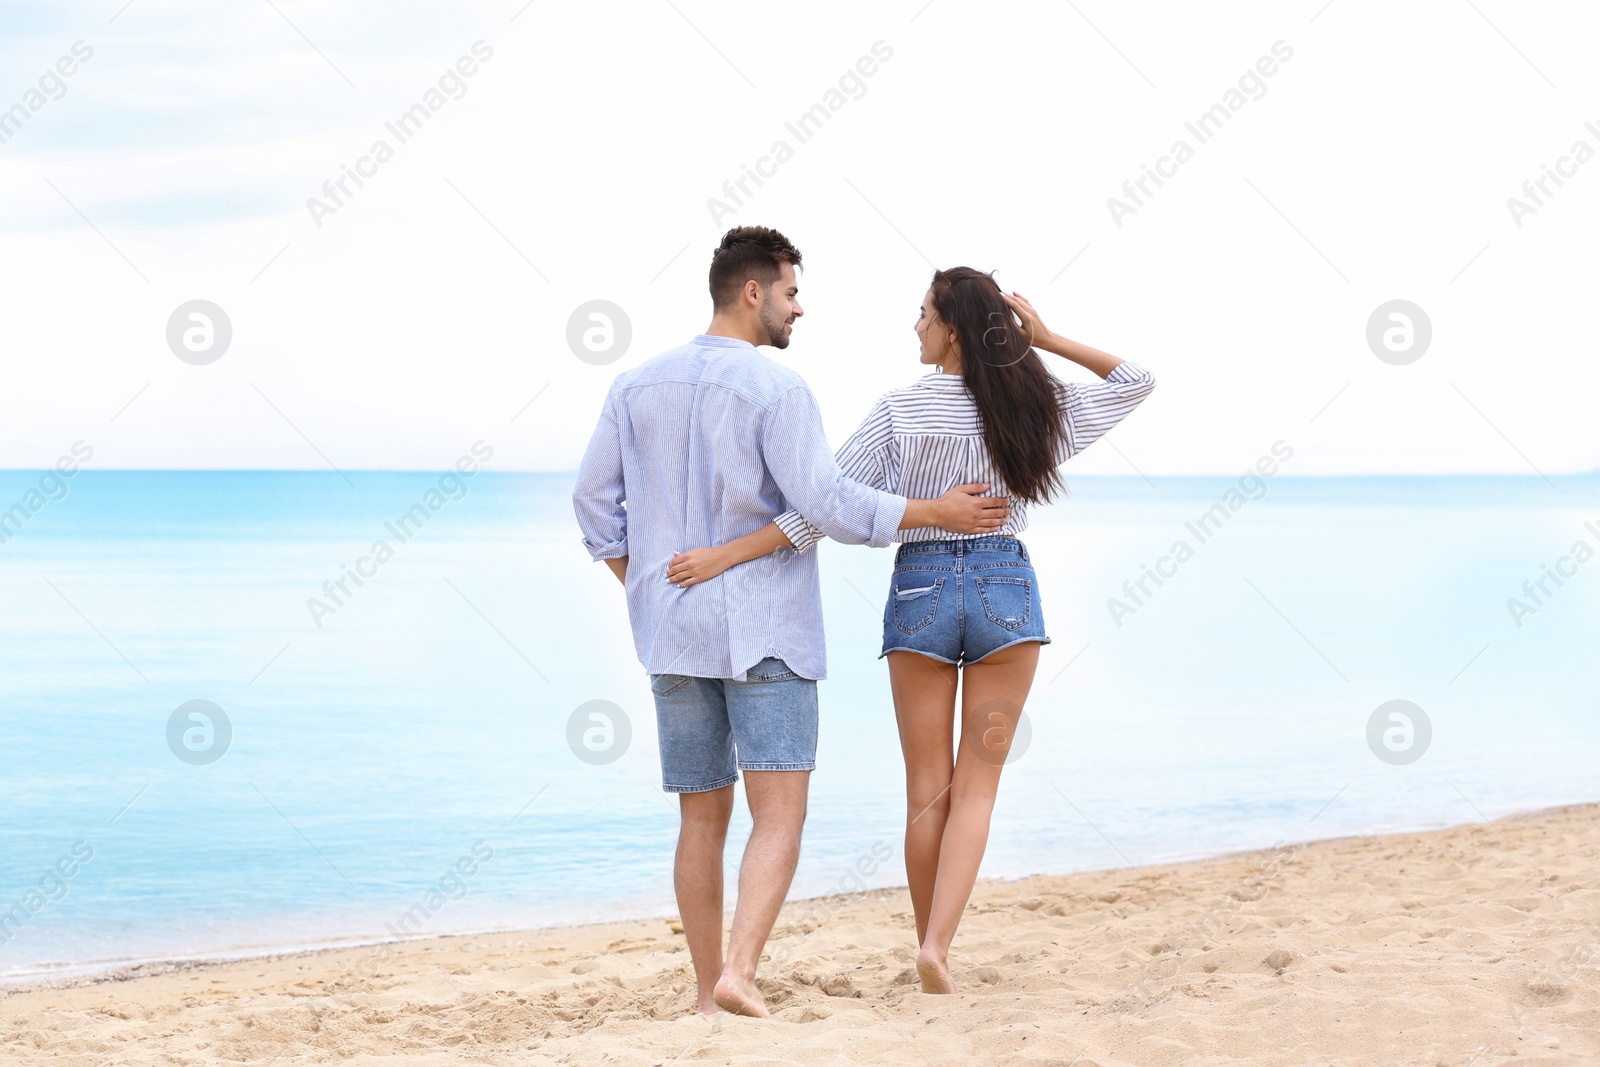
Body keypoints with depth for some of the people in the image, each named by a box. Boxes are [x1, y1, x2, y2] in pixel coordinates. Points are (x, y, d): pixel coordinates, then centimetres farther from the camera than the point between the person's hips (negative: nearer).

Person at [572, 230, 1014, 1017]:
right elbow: (825, 504, -17)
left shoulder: (637, 385, 7)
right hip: (764, 632, -6)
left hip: (673, 634, 6)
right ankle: (738, 973, -27)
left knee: (702, 817, 13)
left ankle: (710, 995, 15)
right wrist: (936, 513, -9)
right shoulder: (776, 390, -11)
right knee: (779, 815, -8)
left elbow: (595, 498, 10)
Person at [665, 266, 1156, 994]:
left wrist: (727, 555, -8)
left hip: (921, 588, -1)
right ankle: (938, 944, -16)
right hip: (1007, 587, 1)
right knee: (976, 786, 2)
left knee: (928, 790, 9)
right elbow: (1136, 382, 14)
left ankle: (930, 944, 17)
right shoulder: (1035, 407, 0)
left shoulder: (900, 410, -6)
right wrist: (1050, 343, 5)